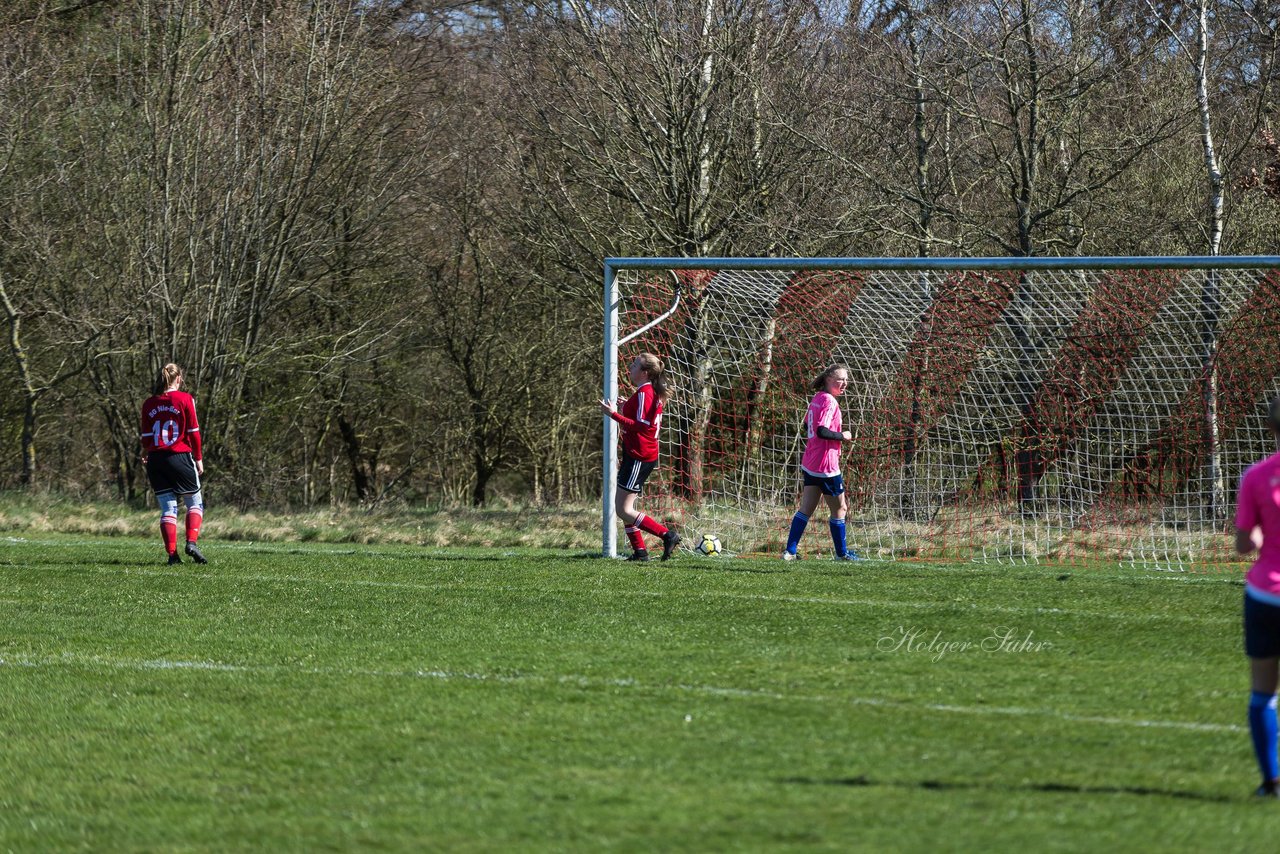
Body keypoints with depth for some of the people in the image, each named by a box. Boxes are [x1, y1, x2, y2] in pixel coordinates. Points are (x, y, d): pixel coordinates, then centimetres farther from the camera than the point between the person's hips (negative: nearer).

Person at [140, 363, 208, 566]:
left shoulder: (149, 404, 7)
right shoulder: (185, 399, -3)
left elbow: (146, 435, 7)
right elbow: (193, 431, -3)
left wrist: (145, 455, 20)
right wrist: (198, 458, 4)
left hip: (156, 459, 3)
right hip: (180, 457, -3)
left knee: (167, 508, 5)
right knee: (195, 503, 9)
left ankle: (172, 553, -2)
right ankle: (191, 542, -11)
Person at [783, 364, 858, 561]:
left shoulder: (817, 399, 10)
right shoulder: (829, 401, -17)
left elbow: (807, 426, 21)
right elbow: (822, 431, -26)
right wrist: (843, 436, -12)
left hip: (810, 463, 9)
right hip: (827, 466, -9)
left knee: (806, 509, 9)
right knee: (839, 509, 7)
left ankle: (790, 551, 4)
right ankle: (841, 553, 16)